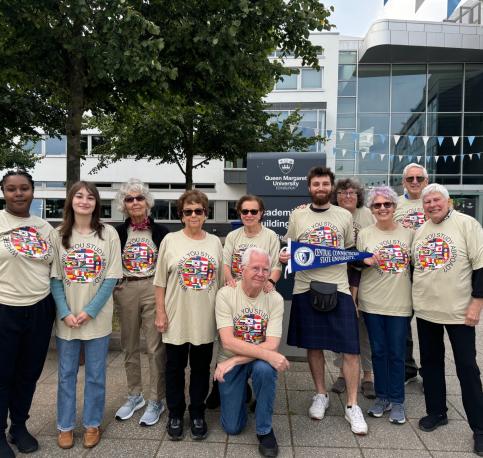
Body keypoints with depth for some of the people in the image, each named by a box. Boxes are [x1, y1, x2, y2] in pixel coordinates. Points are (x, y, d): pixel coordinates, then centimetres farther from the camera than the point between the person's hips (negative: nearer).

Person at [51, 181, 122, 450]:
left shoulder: (108, 234, -4)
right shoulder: (59, 235, 1)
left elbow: (112, 278, -6)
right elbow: (54, 278, -1)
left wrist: (89, 311, -12)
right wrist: (65, 313, -12)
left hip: (97, 317, -1)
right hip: (66, 318, 1)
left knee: (95, 374, 11)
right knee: (66, 373, 13)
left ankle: (92, 424, 29)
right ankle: (65, 425, 31)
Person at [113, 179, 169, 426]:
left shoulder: (160, 231, 0)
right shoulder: (118, 232, 5)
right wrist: (113, 285, -2)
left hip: (154, 289, -3)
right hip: (125, 291, 3)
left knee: (155, 347, -1)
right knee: (129, 346, 13)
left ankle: (156, 400, 13)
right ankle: (135, 395, 30)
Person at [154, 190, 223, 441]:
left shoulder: (215, 242, 5)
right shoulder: (170, 240, -2)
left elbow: (221, 280, 10)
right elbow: (160, 281, -1)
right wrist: (160, 313, -5)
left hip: (205, 319, 2)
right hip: (177, 317, -2)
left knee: (201, 368, 13)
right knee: (175, 368, 11)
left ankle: (197, 415, 30)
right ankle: (175, 415, 29)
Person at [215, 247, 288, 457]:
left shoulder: (275, 299, -12)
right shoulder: (225, 294, -16)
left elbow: (272, 345, -19)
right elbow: (228, 341, -23)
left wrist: (234, 361, -27)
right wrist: (268, 355, -31)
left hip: (260, 361, 1)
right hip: (230, 361, 0)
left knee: (264, 369, -35)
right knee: (232, 427, -2)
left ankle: (265, 430, -10)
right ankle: (242, 392, 31)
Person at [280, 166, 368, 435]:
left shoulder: (345, 216, 7)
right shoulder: (297, 216, 5)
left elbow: (353, 253, 13)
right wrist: (284, 258, -9)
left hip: (339, 289, 0)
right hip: (306, 289, 0)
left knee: (351, 349, -1)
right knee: (314, 346, 11)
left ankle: (352, 406, 16)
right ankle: (321, 396, 32)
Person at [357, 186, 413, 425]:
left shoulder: (409, 233, 3)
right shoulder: (364, 234, 0)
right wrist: (366, 262, -16)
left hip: (400, 304, 0)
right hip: (372, 303, 0)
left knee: (397, 353, 7)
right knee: (378, 351, 10)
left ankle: (397, 401, 22)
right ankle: (382, 397, 26)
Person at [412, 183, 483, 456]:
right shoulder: (420, 231, 9)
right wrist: (416, 300, 15)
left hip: (459, 310, -5)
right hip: (425, 310, 5)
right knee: (430, 362, 14)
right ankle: (437, 412, 30)